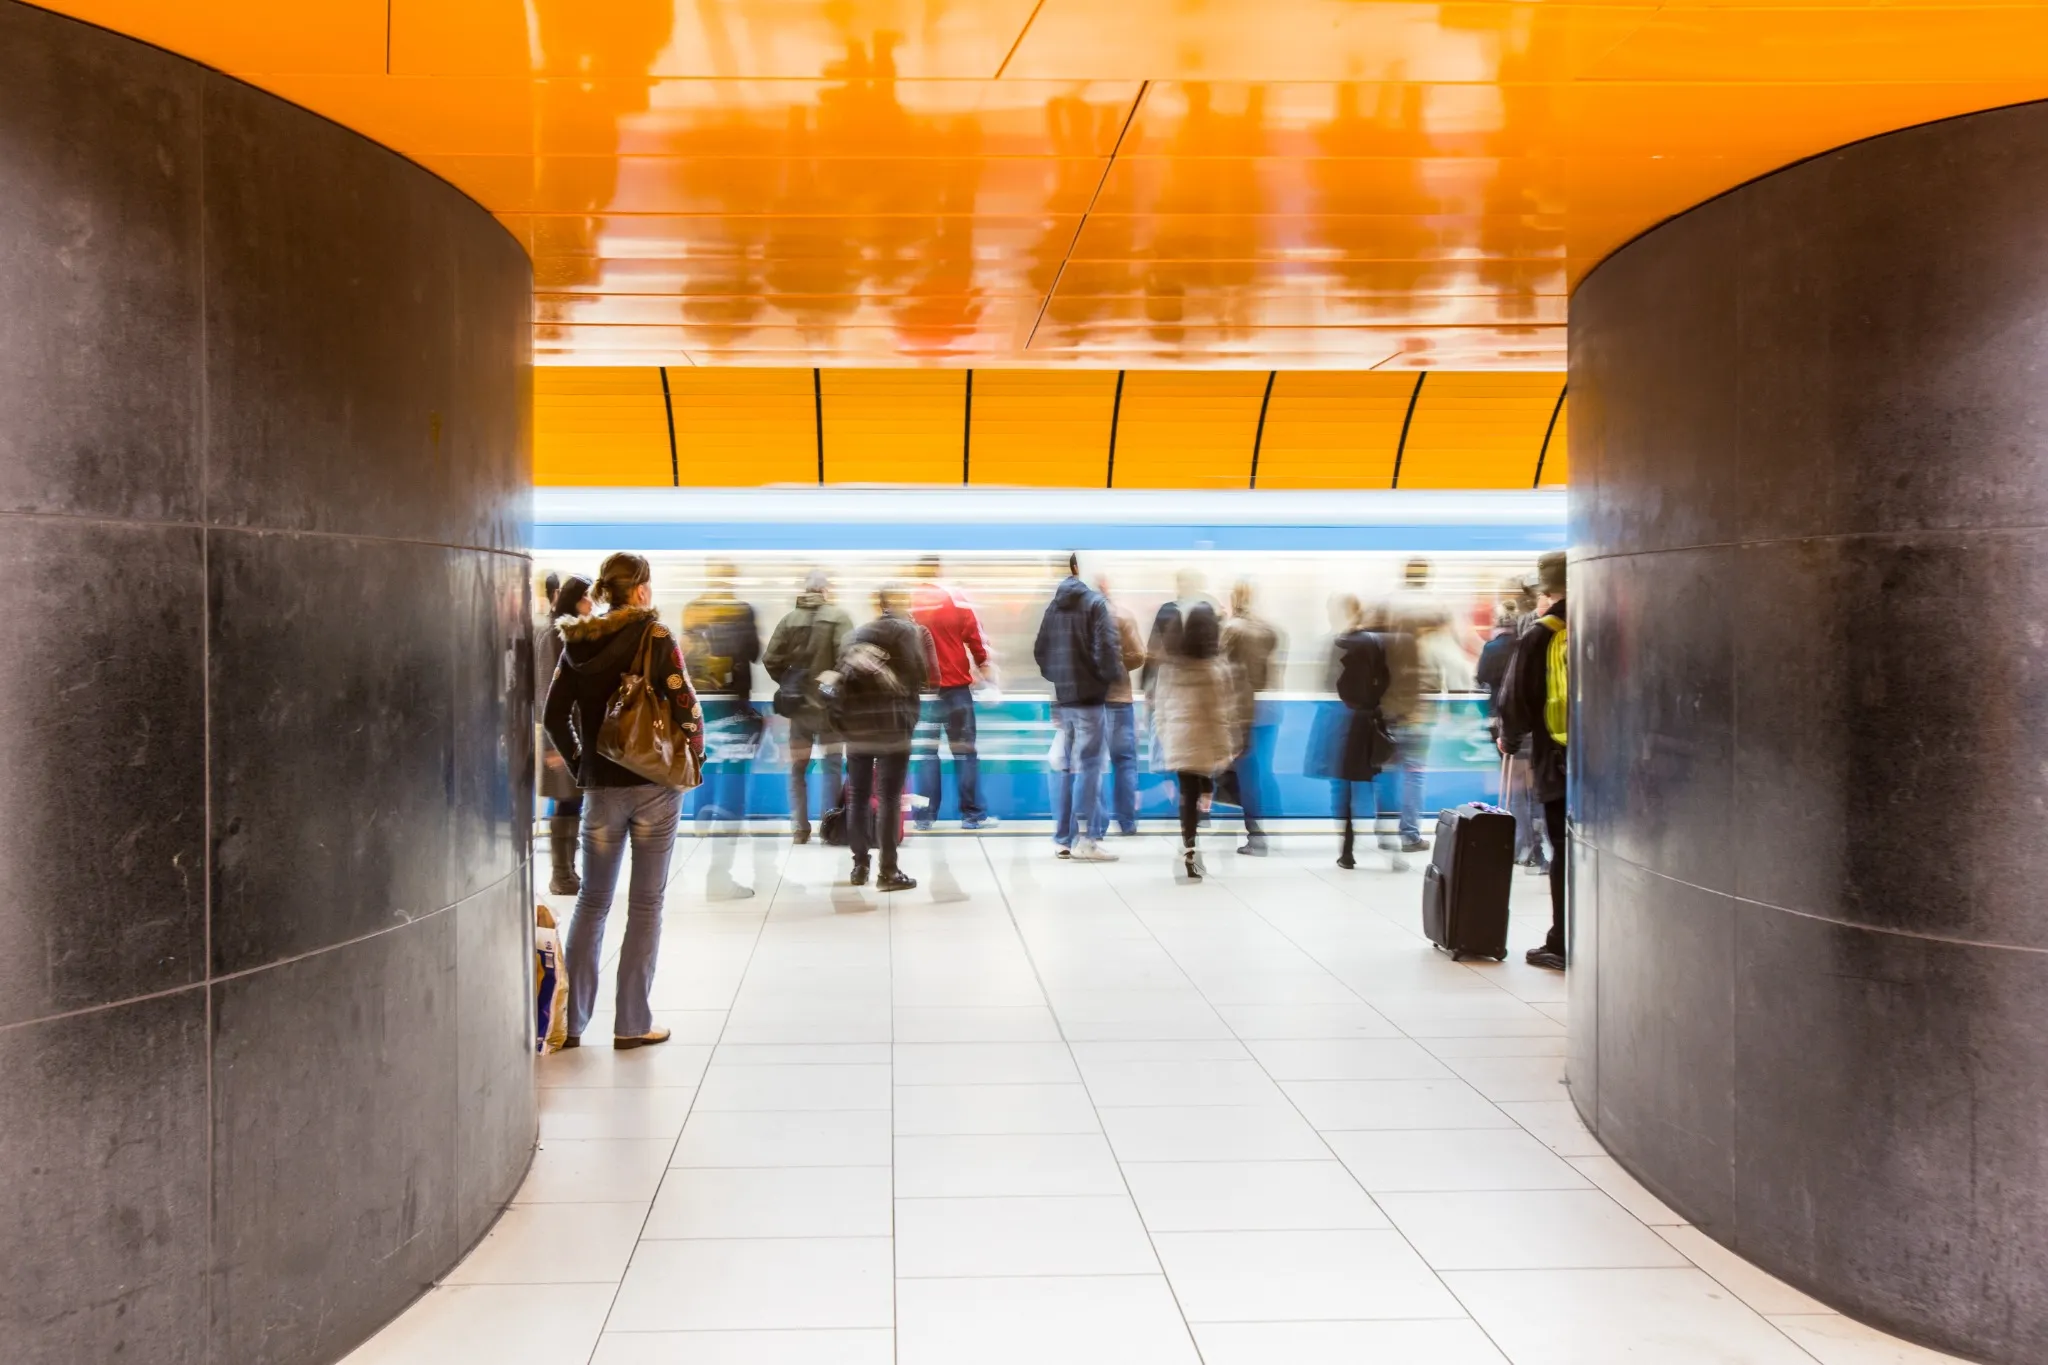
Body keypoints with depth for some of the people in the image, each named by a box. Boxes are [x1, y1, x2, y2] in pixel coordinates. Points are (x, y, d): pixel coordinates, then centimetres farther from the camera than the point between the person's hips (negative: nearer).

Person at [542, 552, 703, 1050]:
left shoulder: (579, 642, 5)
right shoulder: (655, 637, -9)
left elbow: (555, 715, 4)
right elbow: (685, 704, -14)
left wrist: (581, 764, 12)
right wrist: (694, 753, 1)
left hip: (600, 785, 4)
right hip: (654, 783, -4)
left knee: (592, 901, 14)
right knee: (645, 904, 4)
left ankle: (570, 1019, 14)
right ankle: (632, 1023, 7)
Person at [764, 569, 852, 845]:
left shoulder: (789, 619, -1)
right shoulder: (838, 617, -9)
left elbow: (771, 660, -5)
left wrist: (787, 683, 10)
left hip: (798, 704, 2)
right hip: (830, 704, -2)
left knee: (797, 768, 12)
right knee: (832, 766, 8)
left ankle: (799, 828, 10)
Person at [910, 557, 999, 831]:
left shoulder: (905, 603, -2)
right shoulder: (956, 600, -6)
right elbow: (977, 642, -2)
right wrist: (990, 677, 9)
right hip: (955, 686, -2)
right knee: (964, 751, 5)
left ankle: (925, 816, 7)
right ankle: (973, 814, 5)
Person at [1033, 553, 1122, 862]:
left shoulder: (1054, 605, 11)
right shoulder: (1095, 602, -9)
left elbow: (1040, 650, 12)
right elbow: (1106, 649, -17)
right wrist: (1112, 674, -2)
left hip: (1061, 697, 6)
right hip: (1088, 697, -6)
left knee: (1062, 767, 10)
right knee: (1086, 766, -4)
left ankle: (1063, 838, 12)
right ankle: (1082, 839, -5)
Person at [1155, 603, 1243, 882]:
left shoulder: (1171, 664, -2)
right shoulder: (1219, 665, -7)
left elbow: (1161, 707, 4)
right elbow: (1228, 709, -3)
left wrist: (1164, 739, 13)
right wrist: (1231, 742, 6)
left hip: (1180, 742, 2)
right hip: (1210, 742, -2)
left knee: (1187, 796, 5)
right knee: (1208, 796, 6)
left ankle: (1189, 850, 4)